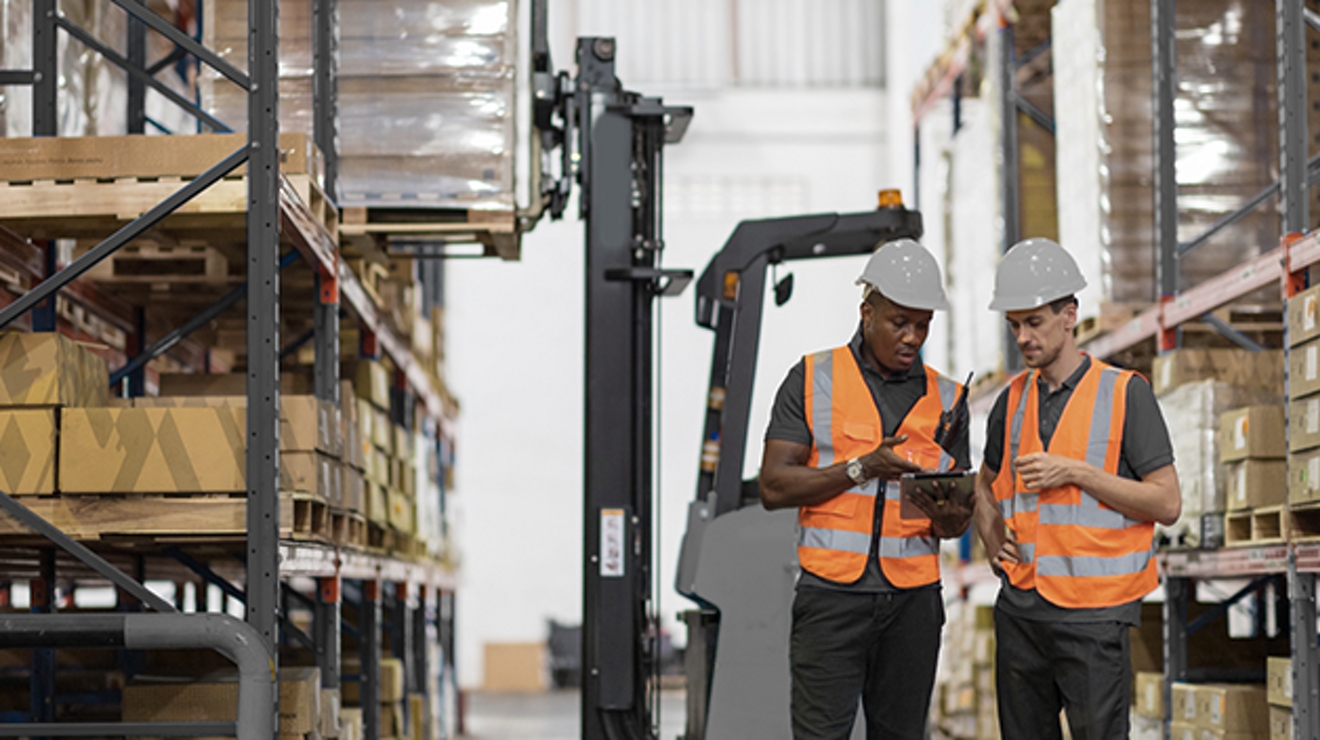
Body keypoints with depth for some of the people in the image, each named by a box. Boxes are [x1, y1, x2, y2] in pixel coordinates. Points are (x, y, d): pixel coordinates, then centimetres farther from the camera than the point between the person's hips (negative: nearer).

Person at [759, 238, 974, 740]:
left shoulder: (945, 398, 12)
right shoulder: (812, 379, 3)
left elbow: (958, 519, 12)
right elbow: (774, 486, -5)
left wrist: (947, 518, -13)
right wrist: (861, 468, -15)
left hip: (913, 598, 3)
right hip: (832, 591, -3)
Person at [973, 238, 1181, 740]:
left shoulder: (1126, 393, -3)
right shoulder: (1013, 401, 11)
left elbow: (1167, 503, -7)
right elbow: (986, 485, 29)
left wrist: (1075, 472, -14)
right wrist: (992, 541, 9)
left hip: (1093, 611, -5)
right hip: (1021, 609, 5)